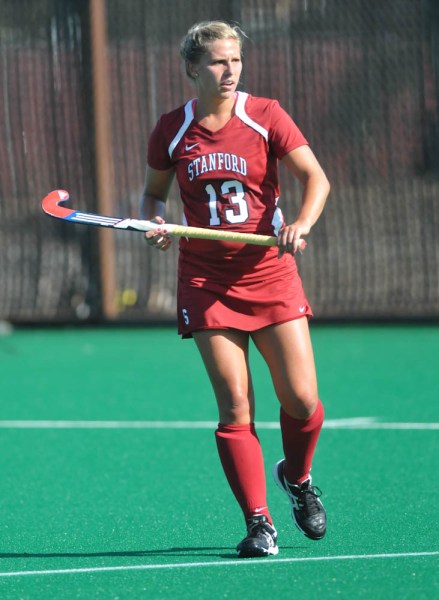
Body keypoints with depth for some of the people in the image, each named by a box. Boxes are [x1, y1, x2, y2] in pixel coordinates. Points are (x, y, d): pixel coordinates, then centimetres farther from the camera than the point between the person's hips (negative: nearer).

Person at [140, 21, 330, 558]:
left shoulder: (265, 116, -2)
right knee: (235, 407, -8)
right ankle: (258, 524, -2)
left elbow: (315, 177, -7)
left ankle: (297, 477, 28)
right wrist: (155, 223, -5)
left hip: (269, 273, 0)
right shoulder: (171, 130, 3)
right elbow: (153, 194, 17)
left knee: (301, 400, -4)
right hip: (207, 281, 0)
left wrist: (301, 223, -25)